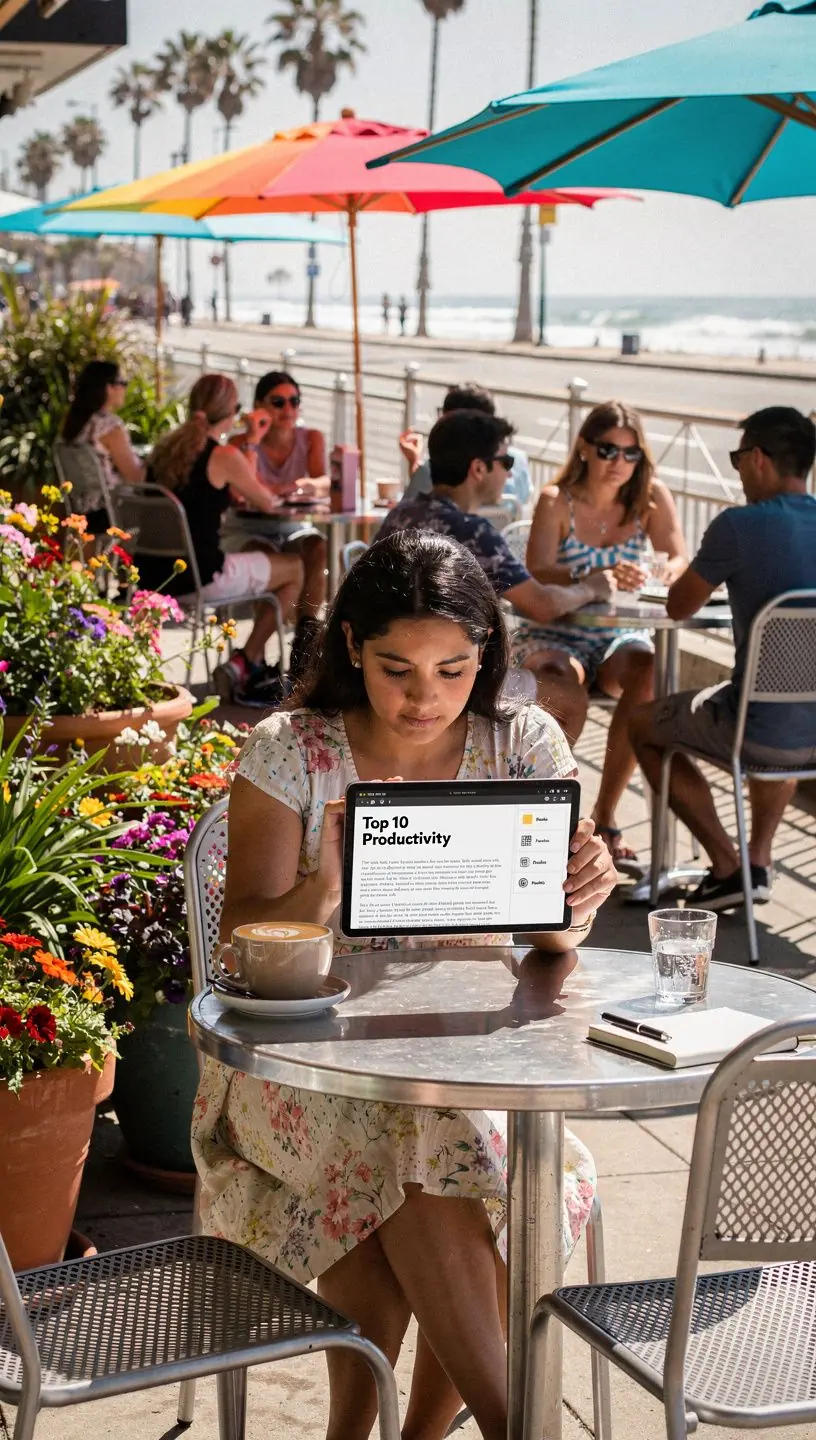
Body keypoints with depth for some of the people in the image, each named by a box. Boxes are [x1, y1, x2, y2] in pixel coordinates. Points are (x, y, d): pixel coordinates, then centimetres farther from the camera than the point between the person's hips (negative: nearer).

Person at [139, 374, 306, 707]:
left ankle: (253, 667, 33)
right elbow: (267, 503, 1)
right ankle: (246, 664, 16)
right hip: (197, 577, -8)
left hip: (152, 574, 8)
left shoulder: (164, 448, 9)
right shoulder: (224, 456, -12)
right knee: (294, 568, 16)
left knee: (257, 552, 33)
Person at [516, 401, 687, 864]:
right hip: (553, 635, -2)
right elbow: (535, 575, -20)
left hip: (620, 636, 2)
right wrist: (597, 578, -38)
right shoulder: (557, 502, -7)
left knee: (648, 675, -31)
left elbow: (680, 561, -8)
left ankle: (606, 812, -16)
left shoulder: (652, 497, 1)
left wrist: (660, 575, -33)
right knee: (567, 687, -35)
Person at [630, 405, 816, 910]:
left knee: (642, 727, 22)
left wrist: (714, 570, 16)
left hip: (762, 734, -6)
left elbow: (679, 607, -3)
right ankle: (759, 859, 33)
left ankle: (728, 866, 16)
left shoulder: (739, 526, -16)